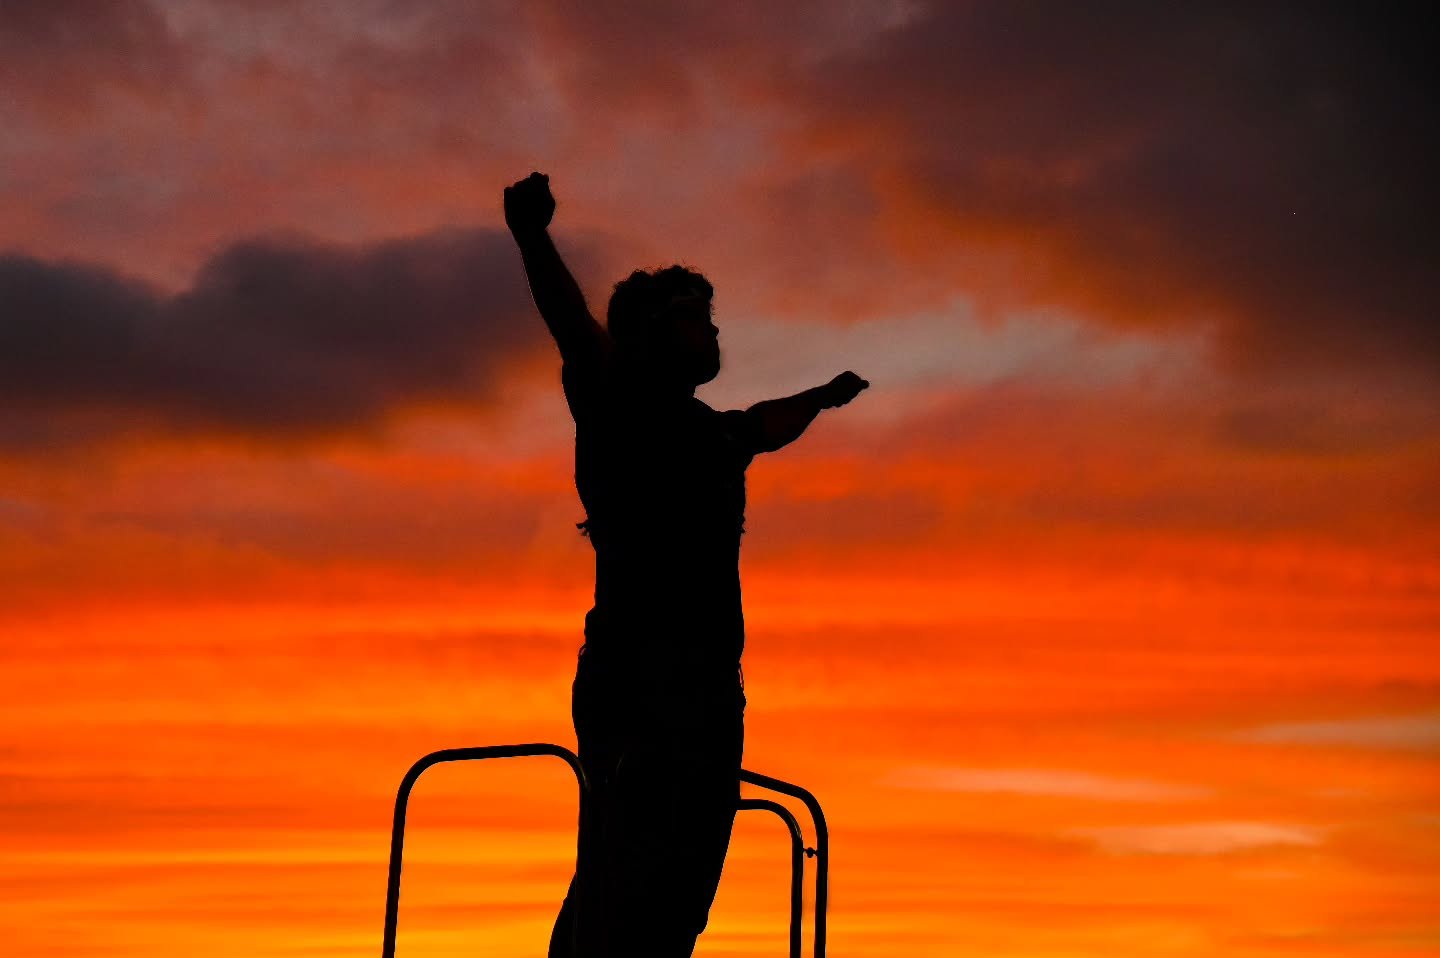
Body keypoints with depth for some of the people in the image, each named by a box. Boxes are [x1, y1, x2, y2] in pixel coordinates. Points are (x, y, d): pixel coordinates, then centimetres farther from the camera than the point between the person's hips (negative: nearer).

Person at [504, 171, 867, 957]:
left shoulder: (711, 434, 25)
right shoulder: (618, 405, 2)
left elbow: (767, 426, 48)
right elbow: (574, 325, -17)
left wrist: (821, 397, 68)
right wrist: (532, 239, -35)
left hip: (705, 692, 8)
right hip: (643, 679, -8)